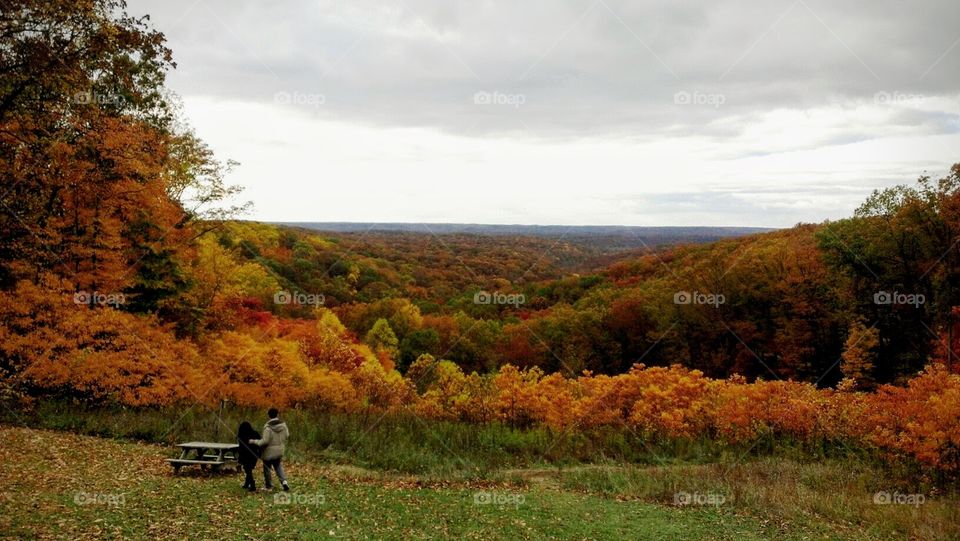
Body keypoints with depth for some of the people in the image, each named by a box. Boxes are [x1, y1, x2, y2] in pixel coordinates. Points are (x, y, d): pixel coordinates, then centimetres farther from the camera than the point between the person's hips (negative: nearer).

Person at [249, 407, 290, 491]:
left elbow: (265, 441, -22)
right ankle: (284, 481, 8)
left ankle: (269, 486, 18)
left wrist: (254, 441, -11)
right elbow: (287, 435, 6)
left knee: (267, 468, 11)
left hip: (269, 452, -6)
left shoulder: (268, 427, -22)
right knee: (277, 466, 24)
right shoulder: (283, 425, -5)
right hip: (279, 451, 6)